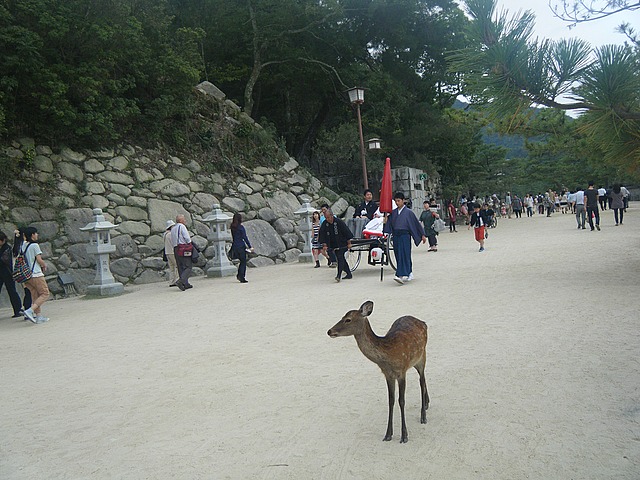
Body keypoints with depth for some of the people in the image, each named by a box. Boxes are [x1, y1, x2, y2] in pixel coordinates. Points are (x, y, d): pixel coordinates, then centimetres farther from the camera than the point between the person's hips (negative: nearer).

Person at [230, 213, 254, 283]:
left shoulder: (232, 227, 6)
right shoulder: (241, 227, -12)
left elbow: (231, 237, 11)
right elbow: (245, 238, -13)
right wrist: (250, 247, -10)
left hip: (234, 246, 6)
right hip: (241, 246, -6)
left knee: (241, 261, 18)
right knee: (243, 262, 3)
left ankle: (239, 275, 11)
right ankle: (242, 278, 2)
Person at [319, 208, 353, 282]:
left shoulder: (338, 222, -15)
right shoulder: (324, 224, -2)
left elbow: (346, 231, -11)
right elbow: (322, 234, -1)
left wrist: (349, 243, -9)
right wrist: (324, 244, -9)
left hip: (342, 244, -6)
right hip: (334, 245, 6)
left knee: (340, 258, -16)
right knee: (341, 259, 11)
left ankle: (339, 275, -22)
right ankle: (349, 274, 20)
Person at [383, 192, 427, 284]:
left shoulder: (408, 212, -1)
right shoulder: (393, 213, 12)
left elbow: (416, 223, 3)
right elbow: (389, 223, 8)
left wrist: (423, 235, 4)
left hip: (405, 235, -5)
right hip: (396, 235, 5)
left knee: (404, 255, -12)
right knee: (398, 255, 7)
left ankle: (403, 275, -18)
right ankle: (409, 274, 20)